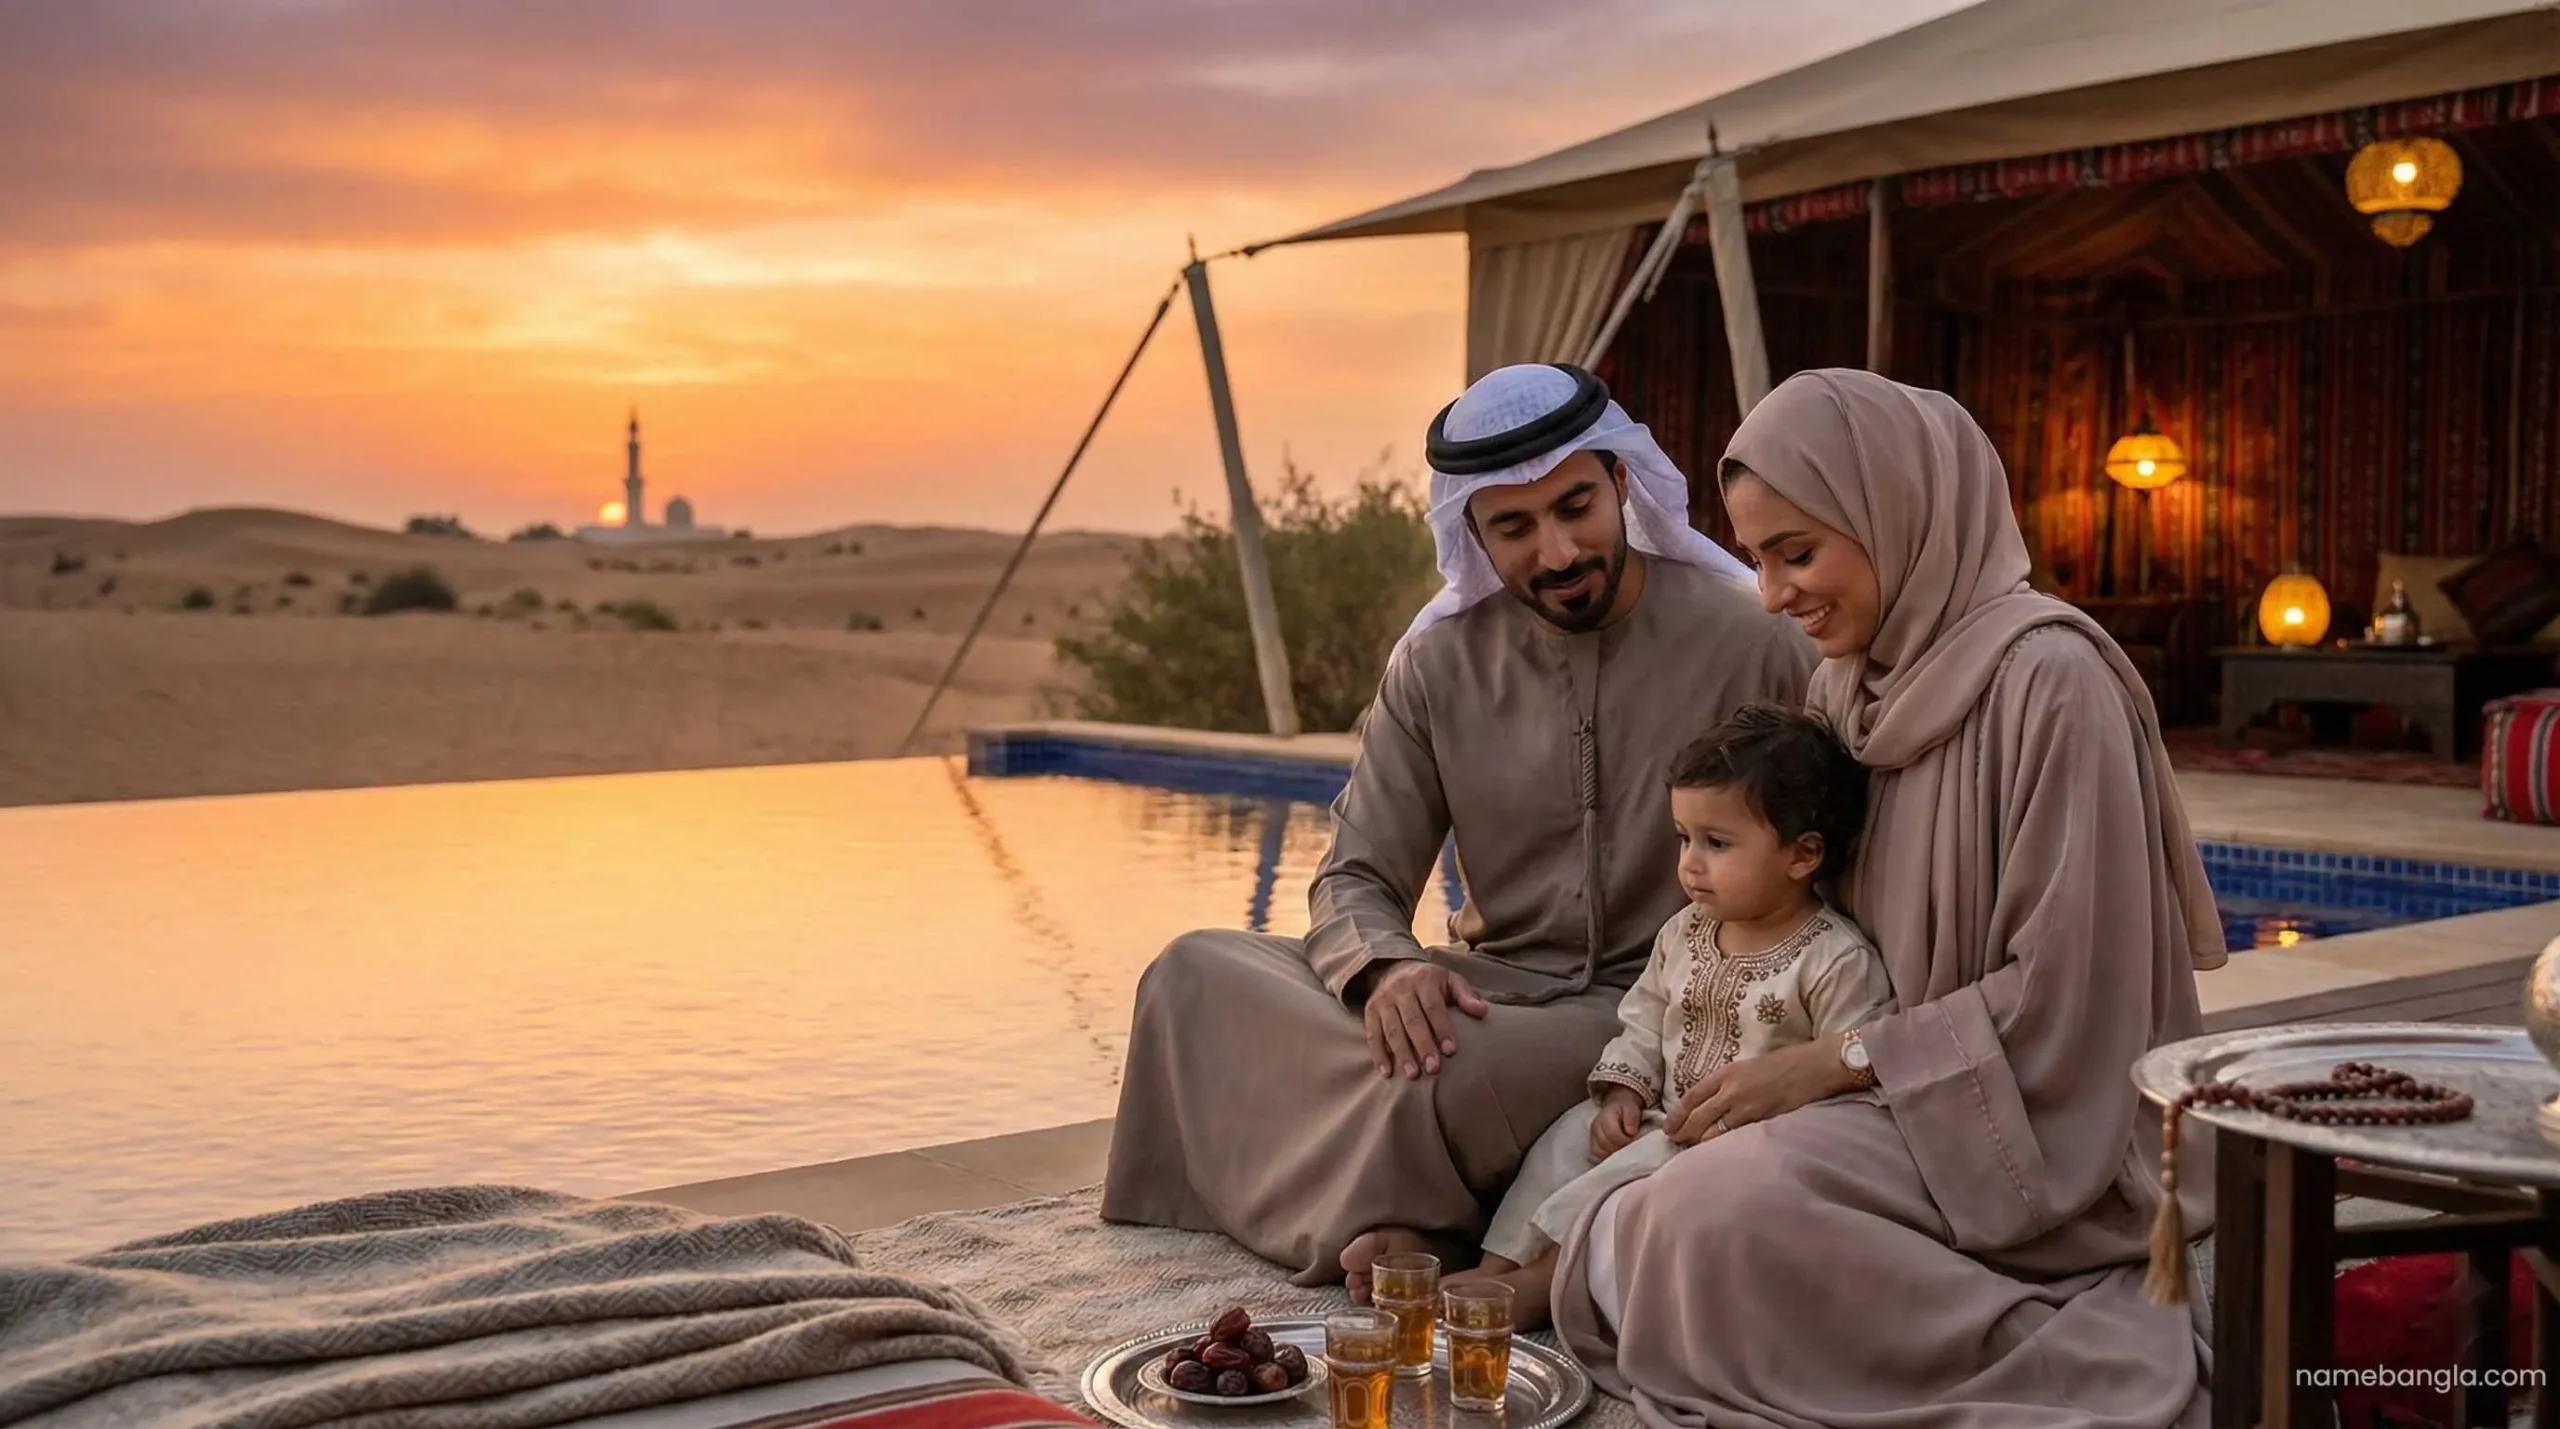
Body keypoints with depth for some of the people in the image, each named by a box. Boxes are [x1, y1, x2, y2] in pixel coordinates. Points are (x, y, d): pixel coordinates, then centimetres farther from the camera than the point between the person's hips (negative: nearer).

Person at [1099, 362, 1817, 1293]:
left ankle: (1383, 1215, -8)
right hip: (1490, 993, 5)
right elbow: (1355, 881, 3)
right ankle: (1391, 1215, -18)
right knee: (1196, 975, -11)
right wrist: (1385, 969, -21)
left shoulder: (1748, 641, -9)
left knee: (1461, 1072, -37)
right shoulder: (1439, 660, 4)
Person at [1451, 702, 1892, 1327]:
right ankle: (1496, 1266, -17)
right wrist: (1624, 1093, -1)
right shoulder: (1685, 934, 10)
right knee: (1573, 1136, -11)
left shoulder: (1839, 962, -13)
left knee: (1649, 1168, -29)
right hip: (1666, 1122, 7)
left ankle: (1539, 1282, -26)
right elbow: (1643, 1026, 18)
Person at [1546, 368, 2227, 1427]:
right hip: (1910, 1101, 7)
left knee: (1728, 1214, -29)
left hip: (2047, 1128, -7)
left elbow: (2061, 986, -19)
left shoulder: (2048, 678, -18)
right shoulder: (1852, 683, 7)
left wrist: (1839, 1061, -16)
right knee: (1628, 1231, -13)